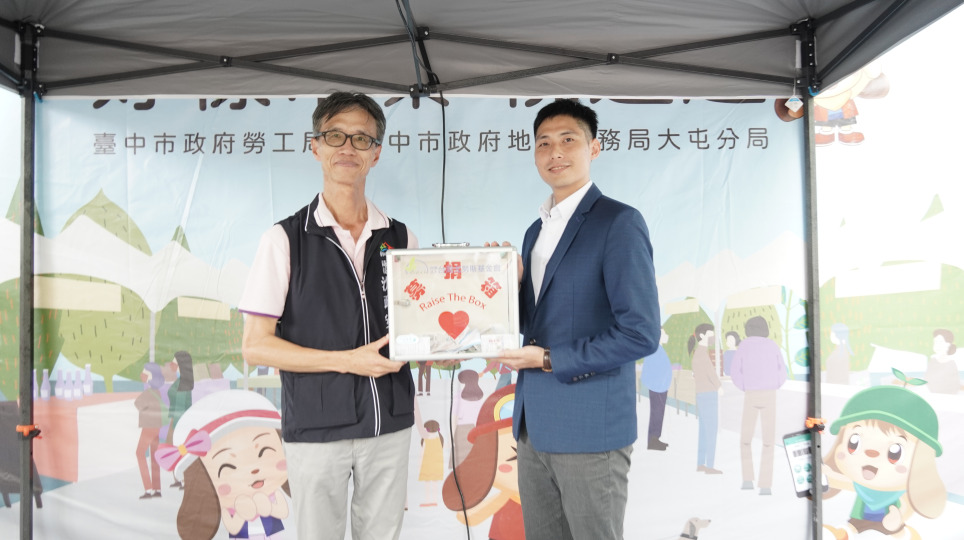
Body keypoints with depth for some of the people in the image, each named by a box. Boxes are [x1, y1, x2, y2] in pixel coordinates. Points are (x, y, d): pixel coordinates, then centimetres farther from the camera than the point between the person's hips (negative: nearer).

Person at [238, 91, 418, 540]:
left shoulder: (401, 239, 5)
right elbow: (255, 346, -8)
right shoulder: (285, 239, -5)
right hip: (317, 429, -3)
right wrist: (347, 361, -16)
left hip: (390, 423, 3)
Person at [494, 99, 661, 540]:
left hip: (589, 430, -7)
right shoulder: (536, 230, 14)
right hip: (535, 425, 7)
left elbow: (641, 333, -18)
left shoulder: (619, 222, -12)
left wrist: (550, 360, -16)